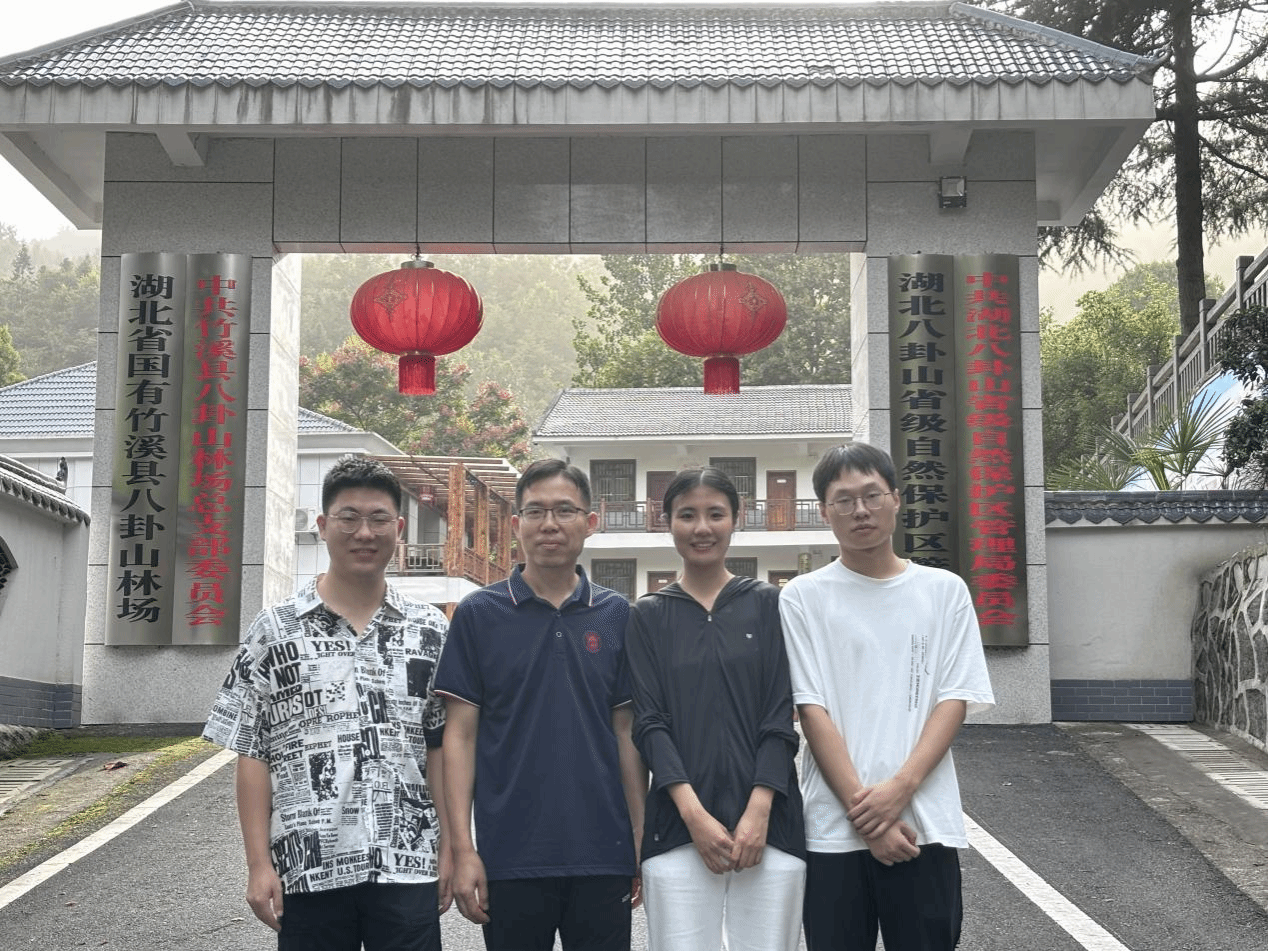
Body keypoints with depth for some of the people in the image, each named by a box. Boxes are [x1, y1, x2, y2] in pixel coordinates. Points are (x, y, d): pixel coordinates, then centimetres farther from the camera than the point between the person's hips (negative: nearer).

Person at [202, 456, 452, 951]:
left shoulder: (429, 631, 6)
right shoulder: (275, 629, 1)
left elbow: (440, 748, 9)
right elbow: (252, 754, 1)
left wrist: (447, 848, 4)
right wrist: (259, 864, -4)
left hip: (408, 868, 1)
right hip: (309, 869, -1)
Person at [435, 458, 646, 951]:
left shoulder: (616, 614, 6)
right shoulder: (478, 613, 1)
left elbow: (626, 731, 9)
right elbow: (460, 734, -1)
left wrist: (642, 836, 4)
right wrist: (462, 848, -7)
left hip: (603, 855, 2)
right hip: (511, 855, -2)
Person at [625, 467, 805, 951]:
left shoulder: (768, 604, 8)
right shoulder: (649, 616, 9)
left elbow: (780, 718, 3)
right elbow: (649, 723, 2)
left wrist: (758, 813, -9)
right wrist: (695, 815, -11)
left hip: (767, 824, 0)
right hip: (679, 828, 0)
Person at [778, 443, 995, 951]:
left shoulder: (945, 591, 7)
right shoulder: (804, 597, 3)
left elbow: (954, 701, 2)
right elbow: (812, 710, -3)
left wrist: (901, 787, -13)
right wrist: (864, 808, -12)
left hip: (924, 826, 1)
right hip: (832, 830, -1)